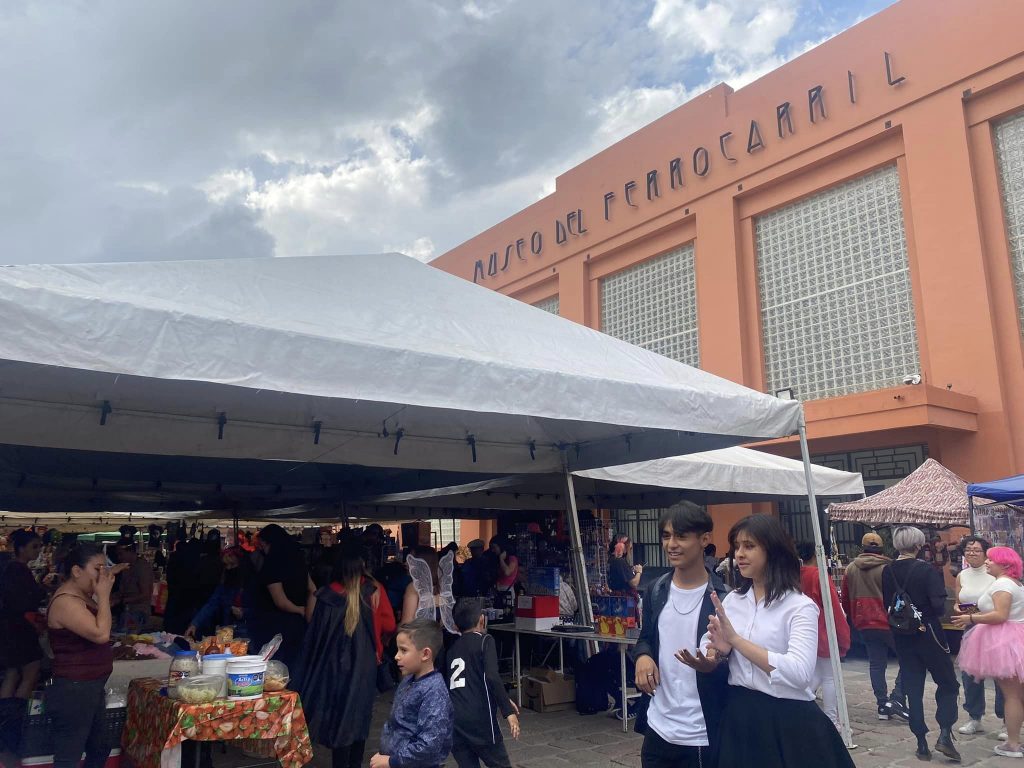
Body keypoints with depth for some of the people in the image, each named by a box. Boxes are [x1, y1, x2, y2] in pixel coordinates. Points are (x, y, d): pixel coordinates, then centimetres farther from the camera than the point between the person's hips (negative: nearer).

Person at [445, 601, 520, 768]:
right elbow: (492, 677, -16)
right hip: (479, 720, -5)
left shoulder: (452, 649, 19)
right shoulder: (485, 641, 0)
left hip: (452, 721, 5)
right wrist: (508, 710, -13)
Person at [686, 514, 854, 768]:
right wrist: (720, 652, -17)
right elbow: (708, 643, 6)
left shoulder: (800, 606, -12)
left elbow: (799, 673, -26)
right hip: (739, 716, 5)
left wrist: (736, 640, -25)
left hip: (787, 720, -4)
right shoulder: (732, 600, 5)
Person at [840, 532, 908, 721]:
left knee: (876, 664, 10)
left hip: (865, 625, 5)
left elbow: (845, 599, 10)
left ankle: (882, 705, 11)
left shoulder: (850, 569, 5)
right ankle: (896, 698, -5)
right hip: (888, 623, -4)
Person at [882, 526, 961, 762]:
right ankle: (944, 735, 1)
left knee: (913, 689, 11)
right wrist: (928, 614, -1)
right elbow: (939, 606, -21)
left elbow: (887, 603, 4)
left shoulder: (887, 572, -1)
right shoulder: (927, 570, -16)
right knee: (948, 684, 13)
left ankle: (922, 744, 14)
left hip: (902, 637, 4)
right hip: (928, 634, -4)